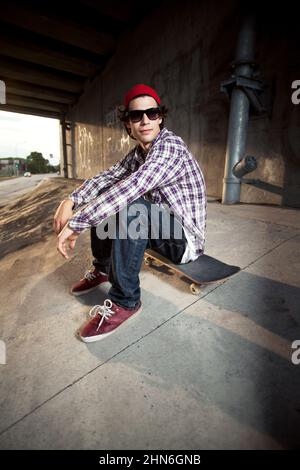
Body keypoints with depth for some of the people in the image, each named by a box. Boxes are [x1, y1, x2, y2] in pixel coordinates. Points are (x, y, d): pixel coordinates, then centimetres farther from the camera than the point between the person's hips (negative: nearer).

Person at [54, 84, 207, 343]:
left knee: (130, 207, -34)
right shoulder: (139, 151, 7)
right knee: (102, 200, 7)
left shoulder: (170, 146, -20)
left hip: (185, 238, -8)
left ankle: (125, 302, -20)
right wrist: (71, 200, -15)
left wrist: (76, 223, -33)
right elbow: (108, 177, 2)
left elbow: (132, 188, -34)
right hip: (159, 227, 8)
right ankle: (103, 269, 17)